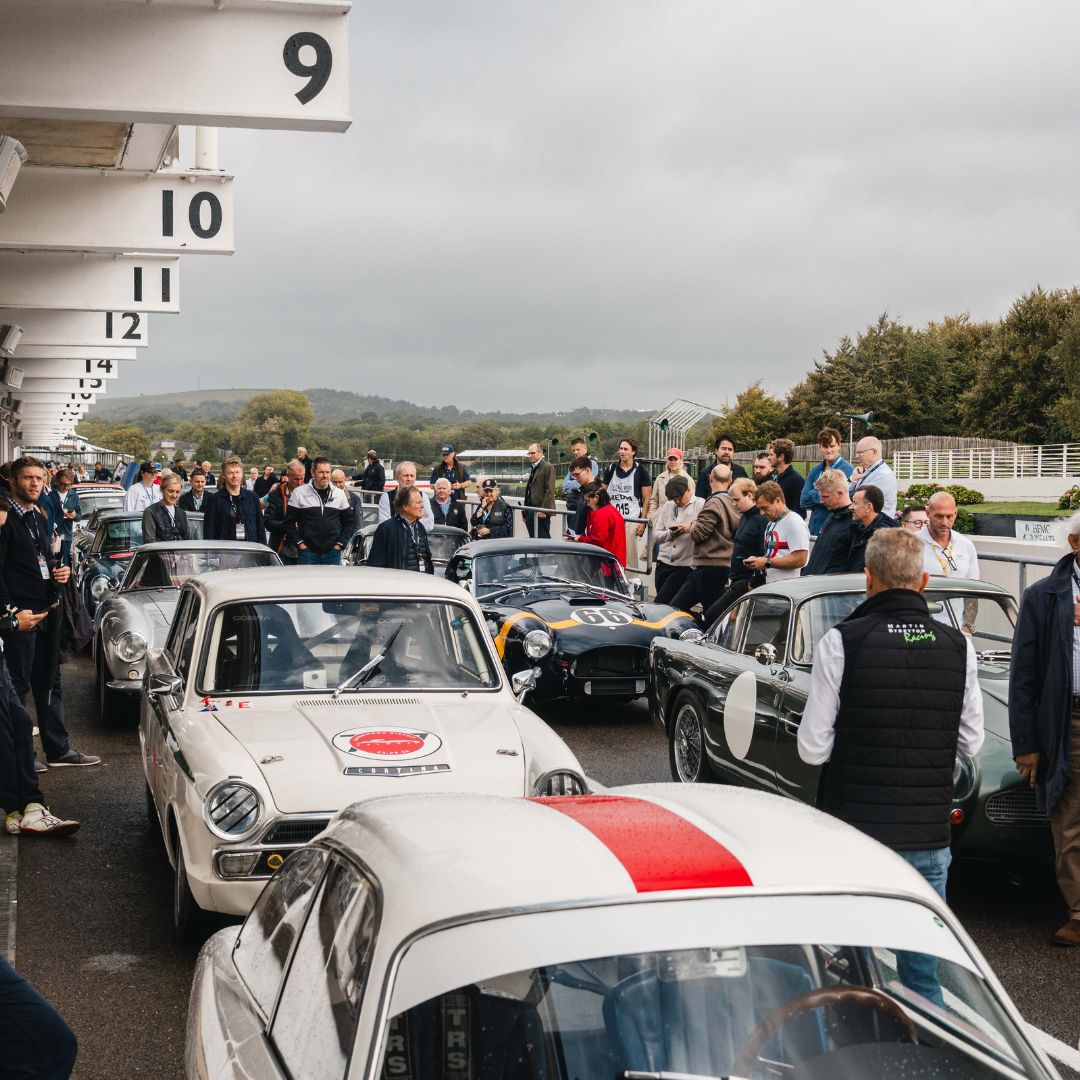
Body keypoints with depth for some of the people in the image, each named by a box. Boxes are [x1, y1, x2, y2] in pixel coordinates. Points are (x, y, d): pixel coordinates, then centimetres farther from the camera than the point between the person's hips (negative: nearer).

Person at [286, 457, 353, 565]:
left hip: (332, 552, 2)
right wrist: (299, 543, -6)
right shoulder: (299, 493, 0)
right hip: (307, 551, -2)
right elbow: (289, 522, 2)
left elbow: (348, 522, 12)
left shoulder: (339, 494, 7)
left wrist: (340, 544, 1)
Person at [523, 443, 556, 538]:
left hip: (541, 513, -8)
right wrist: (525, 511, 17)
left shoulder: (548, 467, -7)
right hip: (530, 511, 8)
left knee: (543, 539, -8)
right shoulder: (532, 468, 20)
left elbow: (549, 491, -14)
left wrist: (543, 510, -19)